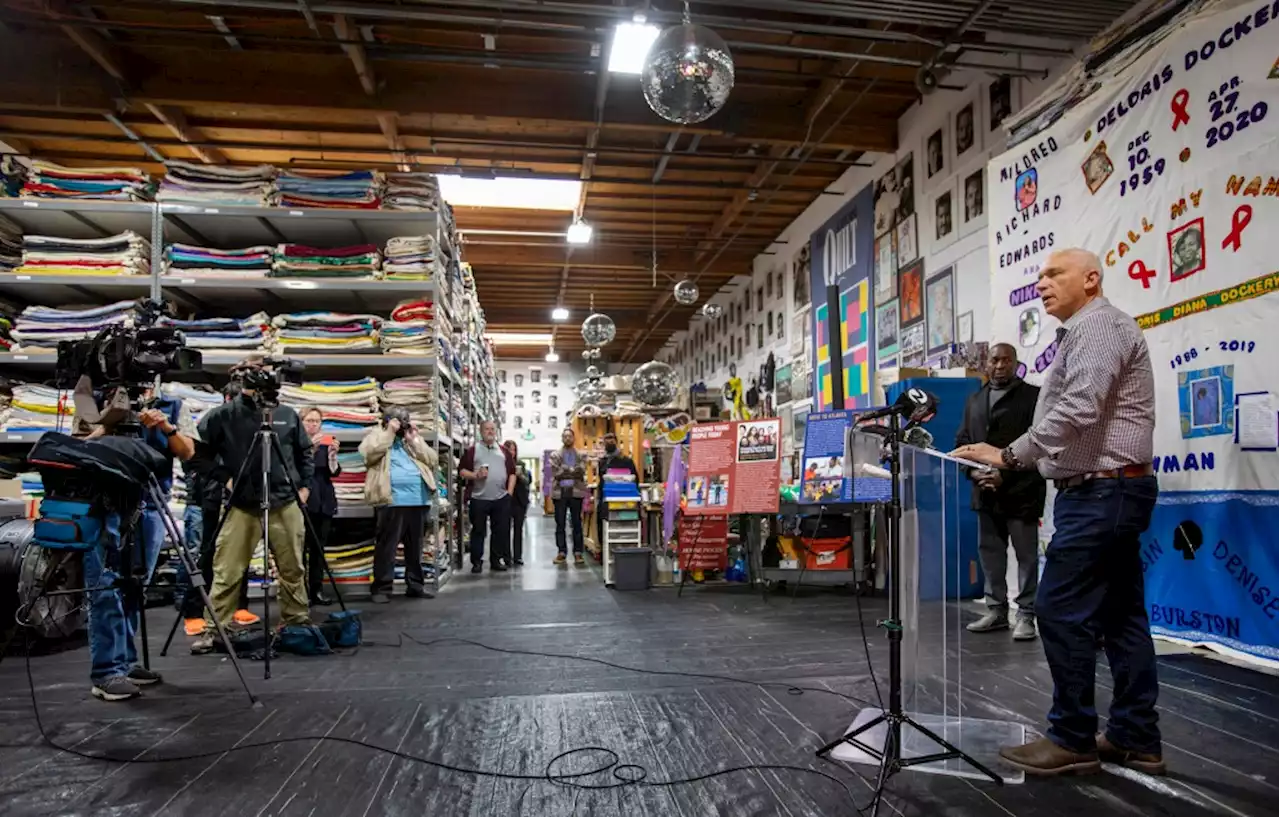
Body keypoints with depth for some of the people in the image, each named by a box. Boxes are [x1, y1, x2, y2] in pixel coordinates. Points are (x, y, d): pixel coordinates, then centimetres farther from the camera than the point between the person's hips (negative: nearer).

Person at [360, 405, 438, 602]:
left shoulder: (413, 438, 23)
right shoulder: (376, 435, 10)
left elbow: (433, 460, 11)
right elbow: (369, 453, -13)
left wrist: (415, 440, 3)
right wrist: (389, 432, -8)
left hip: (418, 500, 5)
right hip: (393, 500, -5)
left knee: (415, 546, 11)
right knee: (387, 545, -3)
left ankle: (415, 585, 18)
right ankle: (381, 588, 3)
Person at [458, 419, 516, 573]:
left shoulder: (504, 451, 14)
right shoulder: (472, 450, 4)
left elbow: (512, 472, 14)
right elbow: (461, 470, 0)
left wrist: (510, 491, 3)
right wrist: (475, 475, -16)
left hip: (502, 499, 3)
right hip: (478, 498, -3)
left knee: (500, 530, 6)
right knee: (478, 530, 4)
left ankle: (496, 560, 16)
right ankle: (477, 561, 12)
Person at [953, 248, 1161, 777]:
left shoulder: (1097, 325, -11)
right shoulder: (1087, 331, 22)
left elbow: (1078, 410, -25)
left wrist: (1010, 456, -24)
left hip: (1100, 489, -11)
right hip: (1110, 489, 11)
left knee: (1061, 610, -8)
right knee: (1119, 612, 11)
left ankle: (1073, 739, 1)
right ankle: (1136, 738, 18)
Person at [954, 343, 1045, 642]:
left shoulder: (1032, 396, -1)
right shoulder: (974, 400, 17)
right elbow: (962, 441, 14)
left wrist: (1004, 474, -17)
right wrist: (974, 472, -4)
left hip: (1021, 491, -6)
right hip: (986, 493, 6)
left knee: (1026, 556, 1)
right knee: (990, 554, 10)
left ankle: (1026, 615, 8)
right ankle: (997, 611, 20)